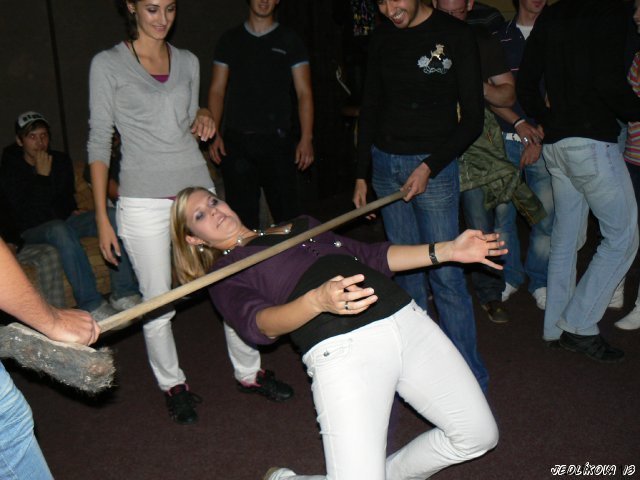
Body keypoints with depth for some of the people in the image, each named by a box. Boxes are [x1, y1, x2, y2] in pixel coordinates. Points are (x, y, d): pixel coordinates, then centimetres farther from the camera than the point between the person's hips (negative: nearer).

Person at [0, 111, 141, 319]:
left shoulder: (61, 160, 7)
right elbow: (29, 215, -20)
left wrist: (73, 210, 9)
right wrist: (42, 176, -18)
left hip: (64, 220, 6)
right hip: (33, 231, -5)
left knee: (112, 216, -21)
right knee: (60, 229, -41)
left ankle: (123, 294, -26)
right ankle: (91, 305, -42)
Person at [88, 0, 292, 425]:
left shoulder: (188, 62, 11)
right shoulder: (108, 65, -1)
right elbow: (99, 141, -1)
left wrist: (204, 117, -3)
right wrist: (101, 216, -4)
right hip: (144, 201, -4)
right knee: (158, 303, 4)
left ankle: (249, 372, 25)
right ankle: (173, 384, 27)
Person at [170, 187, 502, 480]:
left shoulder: (299, 225, 28)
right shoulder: (223, 276, 11)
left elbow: (370, 256, 27)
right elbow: (258, 323, -8)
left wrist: (447, 250, 18)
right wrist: (318, 300, -28)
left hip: (406, 317, 6)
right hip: (339, 348, -6)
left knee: (480, 435, 7)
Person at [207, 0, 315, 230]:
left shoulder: (290, 41, 8)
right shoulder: (229, 40, 12)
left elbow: (304, 92, 3)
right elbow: (217, 90, 11)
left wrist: (306, 138, -8)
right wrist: (213, 134, -1)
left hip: (278, 140, -1)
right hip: (236, 141, 2)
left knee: (287, 213, -4)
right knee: (242, 215, 5)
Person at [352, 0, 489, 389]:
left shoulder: (456, 35, -4)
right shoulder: (382, 39, 10)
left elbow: (473, 119, -5)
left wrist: (430, 167, -14)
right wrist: (362, 174, 11)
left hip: (434, 164, -4)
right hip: (385, 162, 5)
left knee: (445, 273, -7)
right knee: (406, 267, 7)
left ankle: (470, 377, 5)